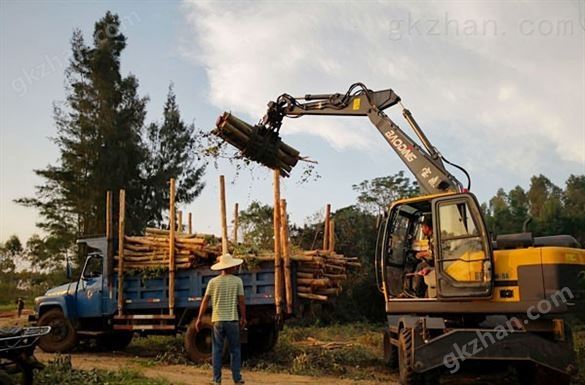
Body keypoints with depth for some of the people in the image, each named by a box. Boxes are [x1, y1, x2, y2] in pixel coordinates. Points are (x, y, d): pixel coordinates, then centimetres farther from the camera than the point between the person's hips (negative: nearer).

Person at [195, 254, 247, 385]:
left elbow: (205, 301, 0)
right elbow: (241, 301, -3)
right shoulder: (237, 281, -3)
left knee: (217, 350, 8)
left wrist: (199, 318, 7)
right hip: (232, 320, -1)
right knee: (235, 350, 9)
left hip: (217, 320, 1)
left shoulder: (213, 282, 1)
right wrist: (243, 317, 8)